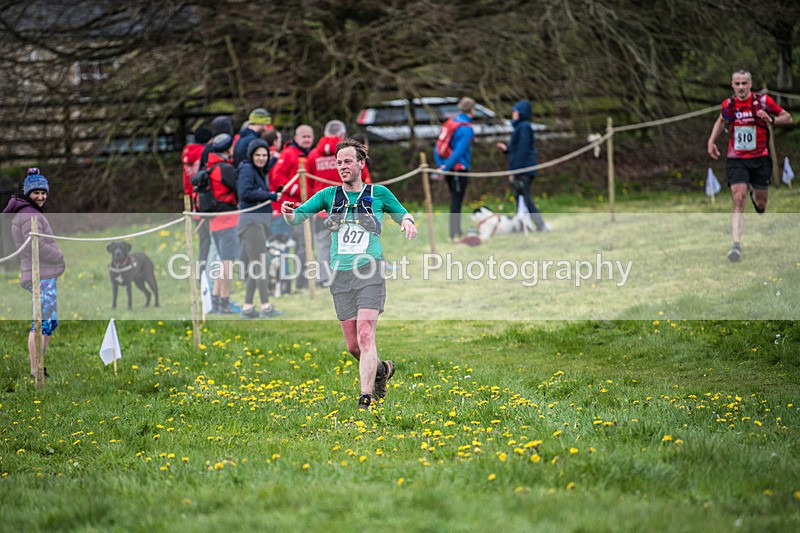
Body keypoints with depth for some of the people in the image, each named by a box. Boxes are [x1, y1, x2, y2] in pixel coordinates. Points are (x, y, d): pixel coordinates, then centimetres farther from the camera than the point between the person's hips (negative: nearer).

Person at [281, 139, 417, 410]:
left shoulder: (378, 194, 5)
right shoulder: (329, 195, 9)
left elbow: (401, 214, 20)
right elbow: (297, 217, 5)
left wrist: (408, 222, -4)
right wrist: (288, 212, -19)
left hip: (370, 272, -3)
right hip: (341, 275, 3)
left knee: (365, 336, -17)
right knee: (352, 346, 4)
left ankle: (366, 398, -17)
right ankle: (381, 370, 34)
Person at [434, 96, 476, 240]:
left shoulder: (450, 123, 10)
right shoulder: (466, 128, -14)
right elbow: (459, 151, -22)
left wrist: (441, 165, 7)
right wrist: (446, 168, -20)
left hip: (449, 169, 8)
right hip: (459, 168, -8)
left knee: (455, 200, 16)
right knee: (456, 201, -4)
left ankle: (456, 232, 21)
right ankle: (455, 234, -3)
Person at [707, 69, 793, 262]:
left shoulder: (763, 101, -7)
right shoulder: (728, 104, 0)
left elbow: (788, 118, 0)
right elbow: (722, 120, 23)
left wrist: (771, 119, -19)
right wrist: (711, 141, 13)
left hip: (760, 159, 0)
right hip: (736, 159, 0)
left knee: (761, 202, 11)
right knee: (738, 199, -17)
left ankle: (755, 195, 52)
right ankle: (736, 245, -25)